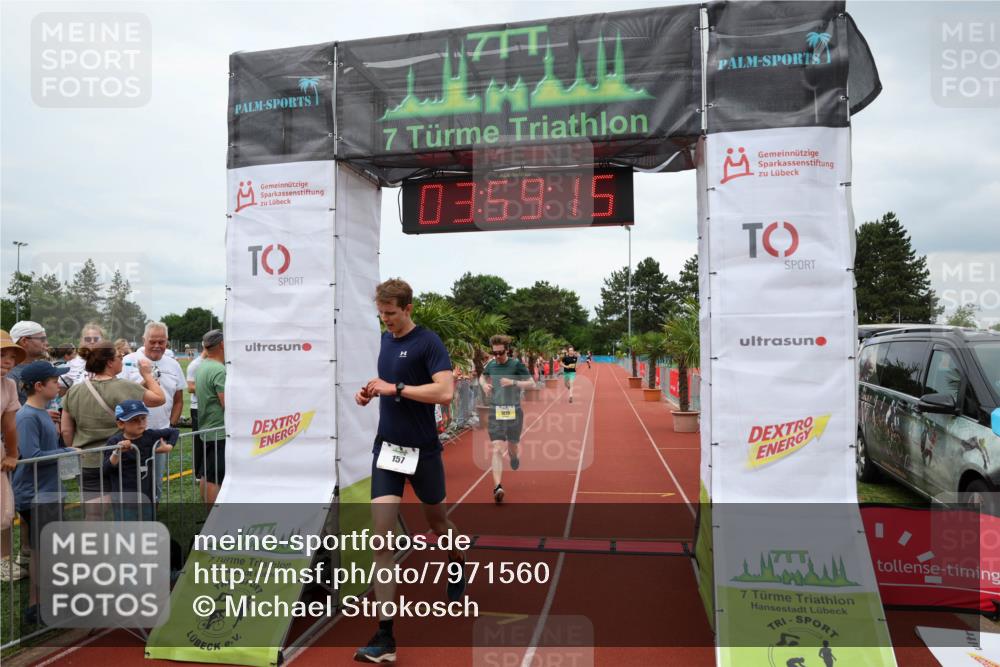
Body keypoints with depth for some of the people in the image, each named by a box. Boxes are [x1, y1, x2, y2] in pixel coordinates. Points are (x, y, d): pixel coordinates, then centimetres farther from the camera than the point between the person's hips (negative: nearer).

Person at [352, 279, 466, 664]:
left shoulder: (428, 342, -13)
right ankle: (385, 636, 0)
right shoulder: (386, 339, 8)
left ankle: (457, 566, 53)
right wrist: (371, 393, 4)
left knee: (437, 520, 19)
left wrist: (396, 388, -22)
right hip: (386, 448, 5)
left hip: (422, 451, -5)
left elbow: (445, 392, -24)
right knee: (381, 537, -5)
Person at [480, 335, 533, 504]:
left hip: (514, 411, -1)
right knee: (497, 449, -10)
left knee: (511, 447, 14)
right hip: (495, 412, 1)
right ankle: (498, 487, -15)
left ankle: (513, 456, 52)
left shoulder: (517, 364, -7)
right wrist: (484, 384, 3)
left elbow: (532, 383, -7)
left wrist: (513, 382, -22)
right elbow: (482, 376, 25)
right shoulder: (491, 365, 4)